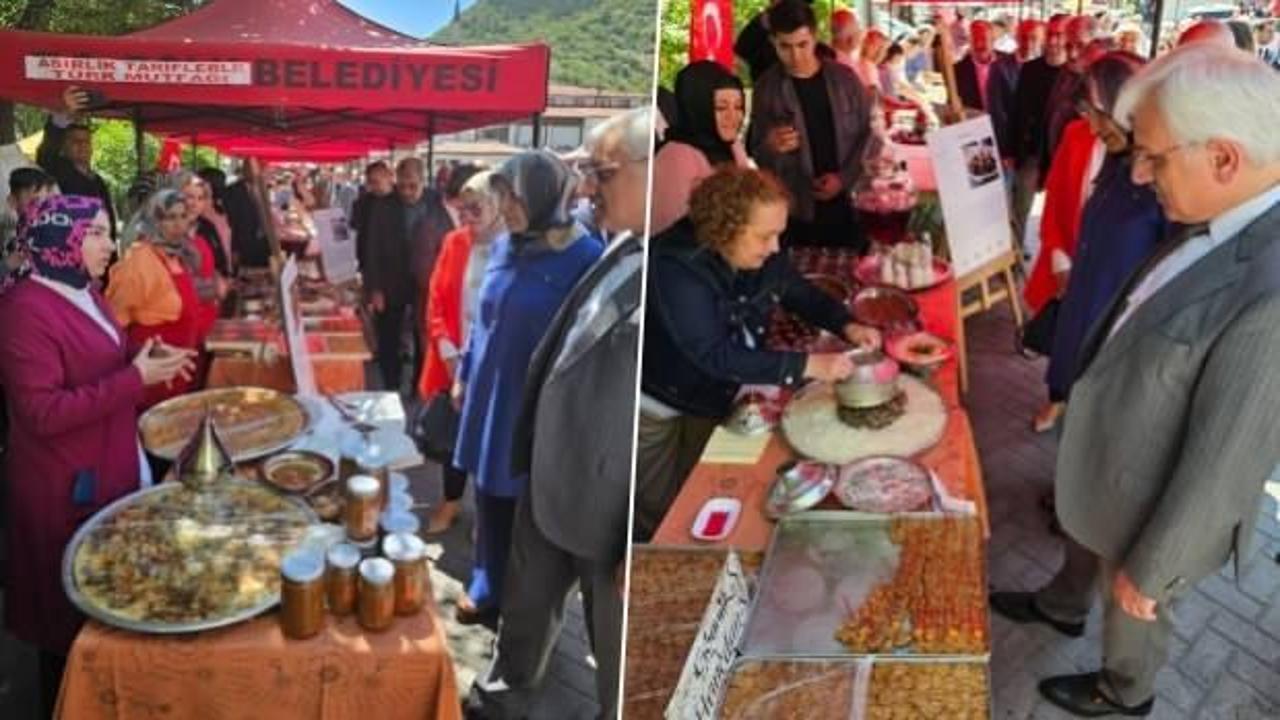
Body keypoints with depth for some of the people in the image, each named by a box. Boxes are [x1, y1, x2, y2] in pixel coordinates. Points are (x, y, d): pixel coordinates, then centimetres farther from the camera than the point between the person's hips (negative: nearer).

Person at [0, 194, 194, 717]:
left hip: (110, 470, 9)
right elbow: (42, 412, -26)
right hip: (66, 490, -9)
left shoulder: (81, 293, 8)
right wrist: (134, 377, -27)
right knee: (75, 616, 7)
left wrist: (144, 356, 1)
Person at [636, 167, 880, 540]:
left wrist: (847, 326, -16)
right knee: (659, 515, 8)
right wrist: (807, 365, -41)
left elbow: (804, 295, 5)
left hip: (712, 397, 6)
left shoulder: (762, 257, -12)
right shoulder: (675, 267, -34)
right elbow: (714, 355, -39)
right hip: (657, 404, -6)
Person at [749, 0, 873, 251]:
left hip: (849, 204, 1)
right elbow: (757, 155, 0)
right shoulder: (767, 88, -1)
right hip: (798, 210, -1)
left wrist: (845, 178, -8)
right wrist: (770, 146, -23)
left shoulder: (844, 78, 1)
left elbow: (869, 133, 5)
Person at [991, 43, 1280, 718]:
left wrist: (1149, 570, -17)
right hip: (1110, 460, 7)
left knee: (1132, 611, 23)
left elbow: (1221, 466, -30)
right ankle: (1061, 608, 64)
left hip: (1158, 507, -7)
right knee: (1083, 541, 34)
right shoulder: (1226, 223, -13)